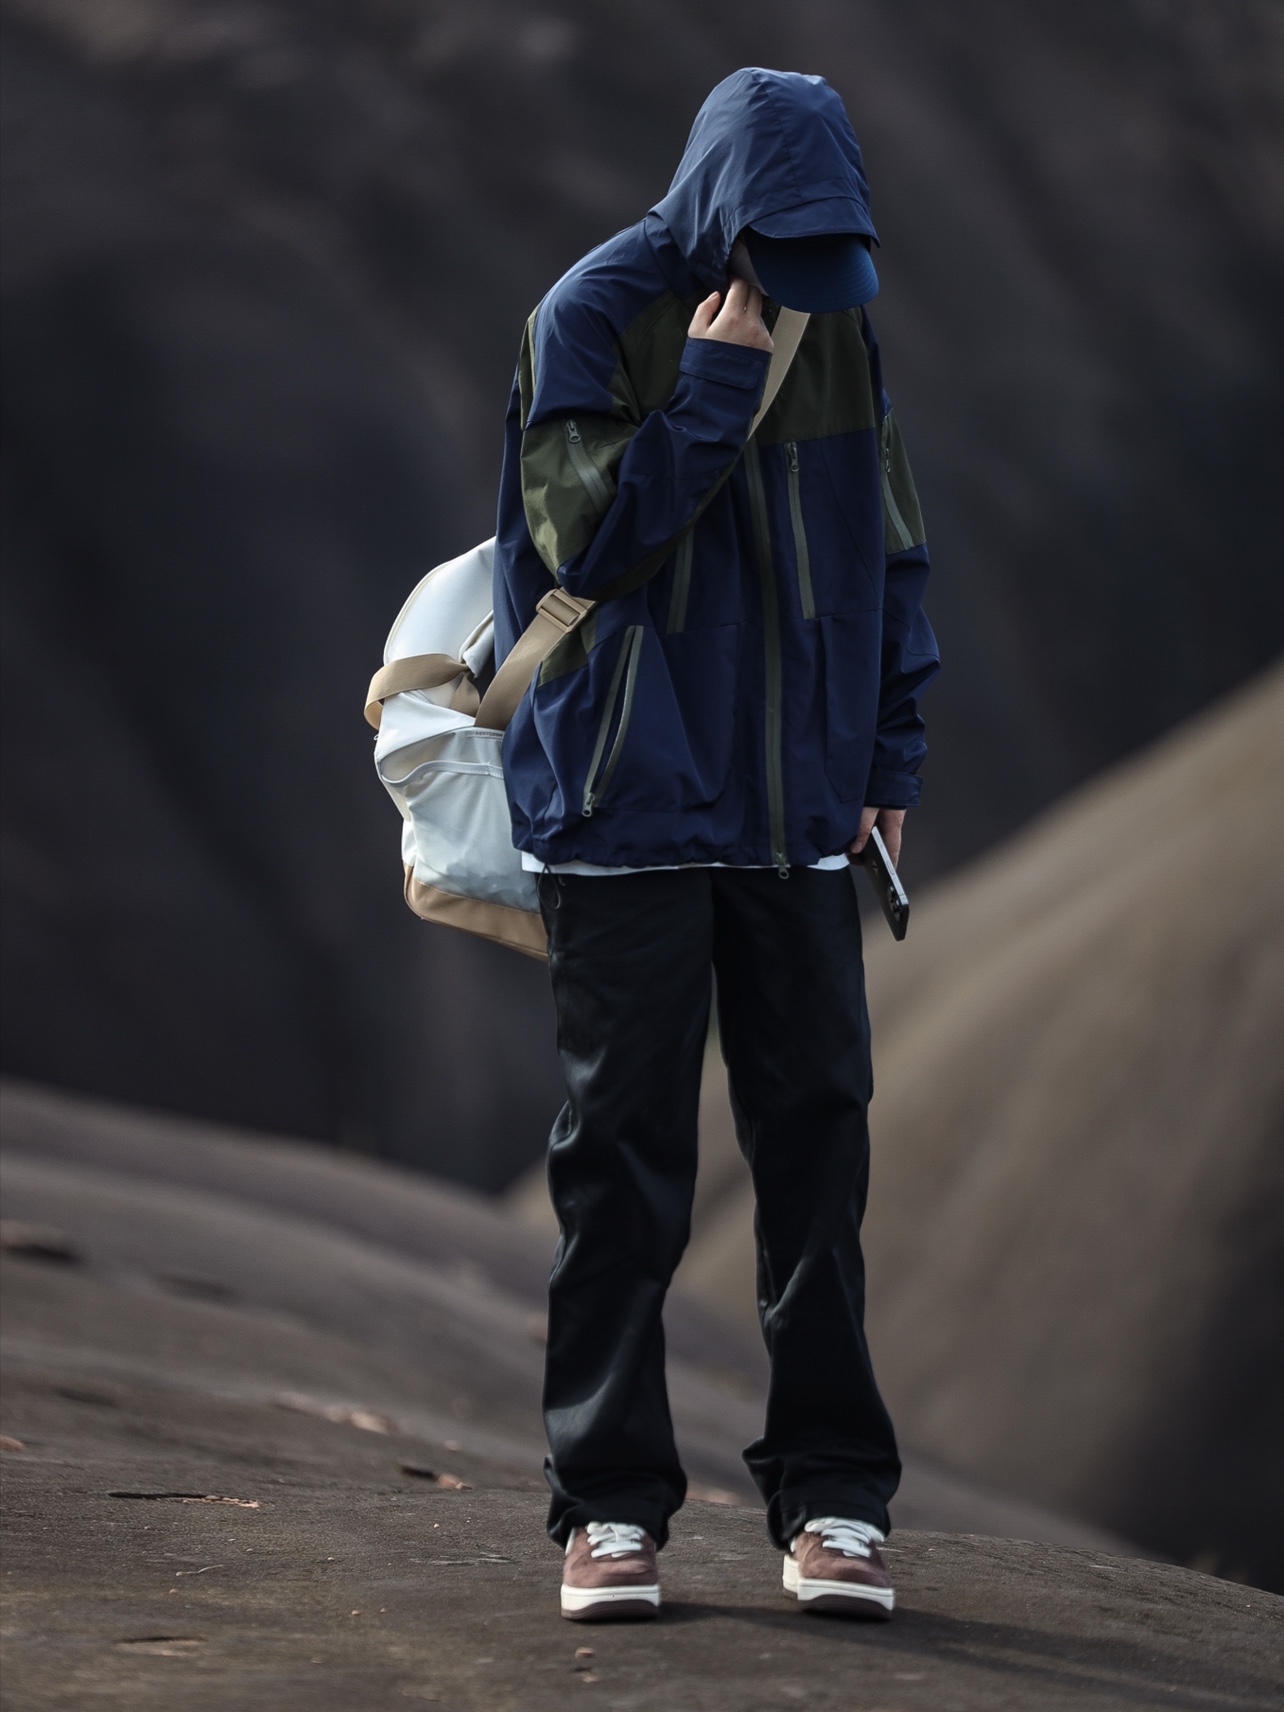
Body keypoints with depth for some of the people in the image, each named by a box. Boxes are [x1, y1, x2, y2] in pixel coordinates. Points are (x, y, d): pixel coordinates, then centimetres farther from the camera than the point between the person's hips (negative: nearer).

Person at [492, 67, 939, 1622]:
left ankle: (830, 1494, 8)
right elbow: (592, 536, -12)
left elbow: (885, 546, 16)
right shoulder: (591, 322, -6)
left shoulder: (836, 326, 9)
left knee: (817, 1141, 3)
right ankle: (609, 1502, 5)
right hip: (629, 805, -4)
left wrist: (889, 751, 11)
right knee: (624, 1152, 0)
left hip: (795, 808, 4)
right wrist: (713, 387, -17)